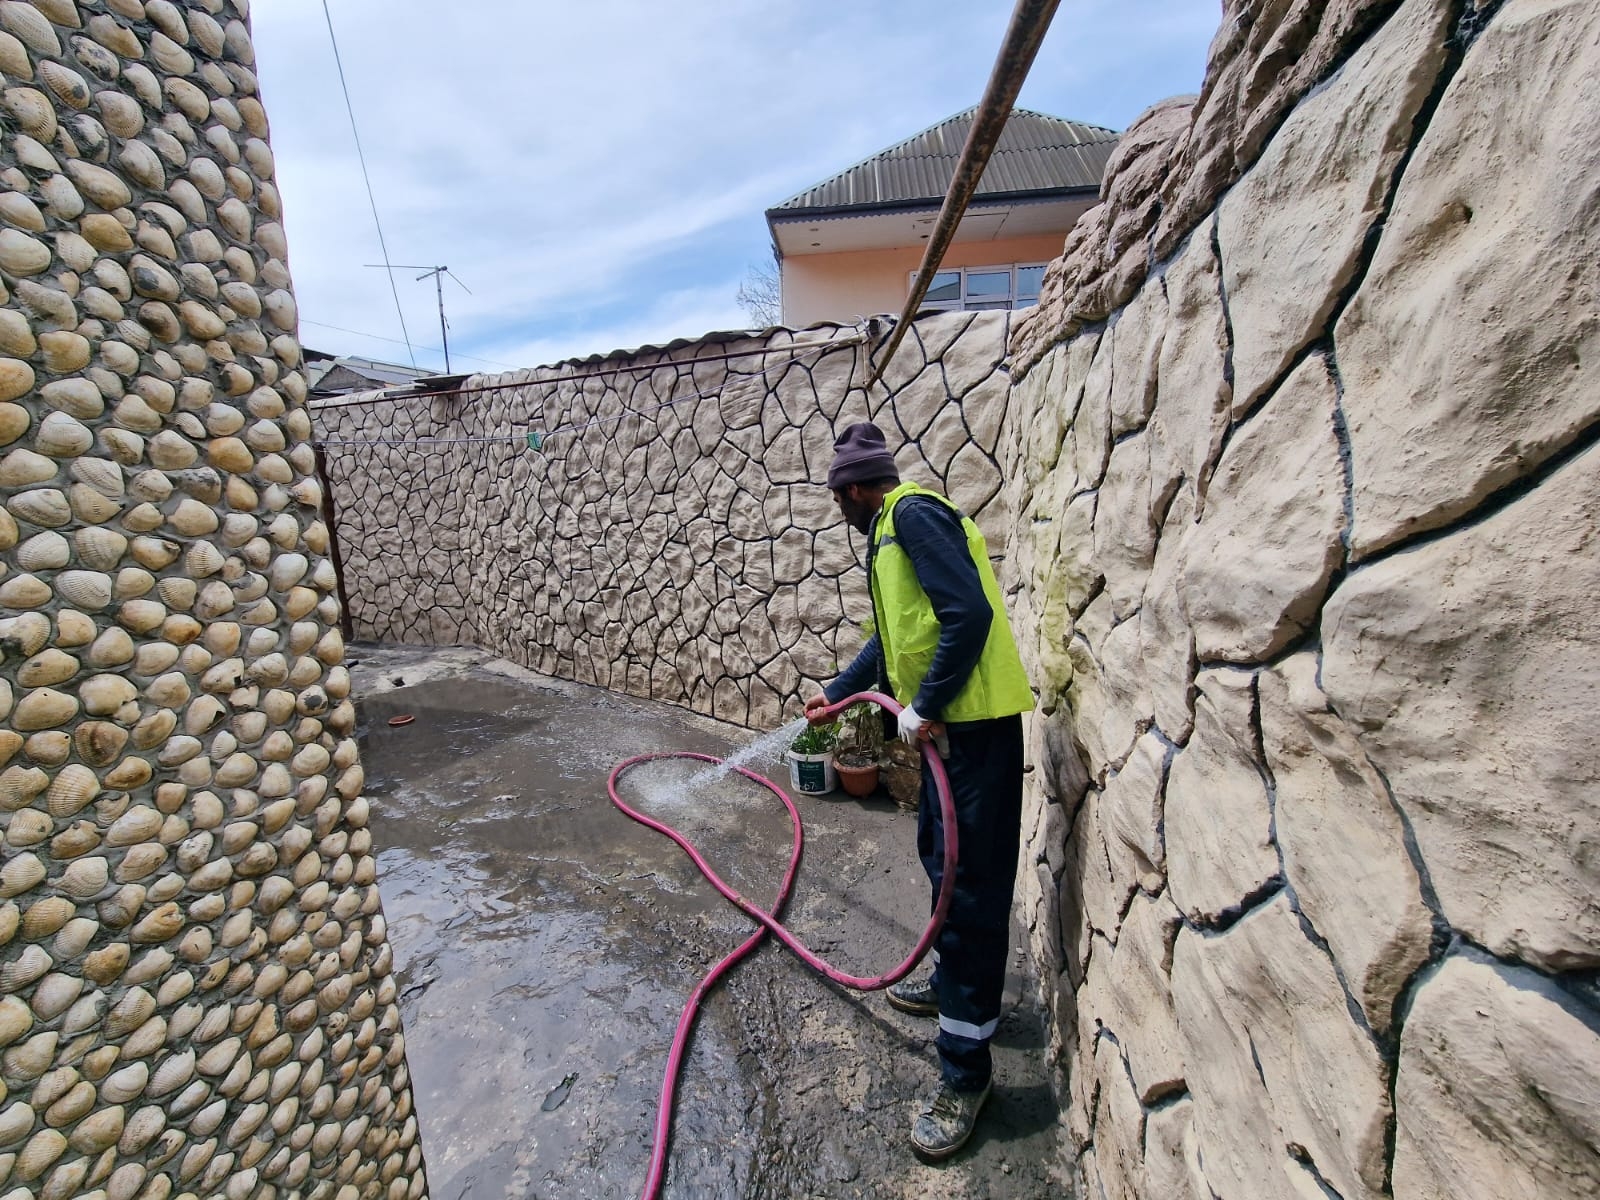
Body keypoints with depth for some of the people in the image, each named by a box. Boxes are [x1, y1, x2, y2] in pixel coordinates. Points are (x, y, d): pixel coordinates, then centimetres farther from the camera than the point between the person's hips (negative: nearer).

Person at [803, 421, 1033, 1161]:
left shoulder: (913, 513, -12)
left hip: (974, 723, -10)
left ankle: (966, 1071, 15)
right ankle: (954, 983, 44)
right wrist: (838, 692, 34)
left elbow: (969, 613, -24)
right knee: (940, 855, 22)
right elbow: (896, 635, 27)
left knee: (967, 883, -1)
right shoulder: (895, 528, 18)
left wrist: (924, 707, -18)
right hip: (949, 719, 10)